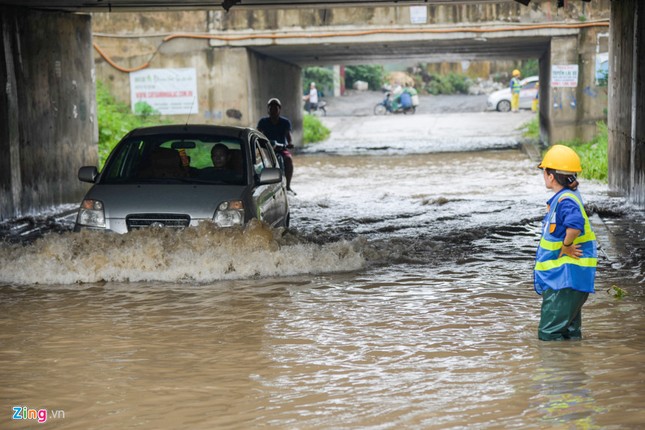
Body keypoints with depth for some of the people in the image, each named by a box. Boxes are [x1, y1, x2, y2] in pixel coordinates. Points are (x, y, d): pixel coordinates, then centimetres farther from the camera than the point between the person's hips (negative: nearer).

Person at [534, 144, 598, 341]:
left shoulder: (565, 201, -20)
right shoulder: (563, 198, 12)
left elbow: (575, 224, -39)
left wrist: (566, 246, -24)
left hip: (566, 279, -11)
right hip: (560, 277, 11)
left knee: (548, 333, -10)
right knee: (569, 333, 17)